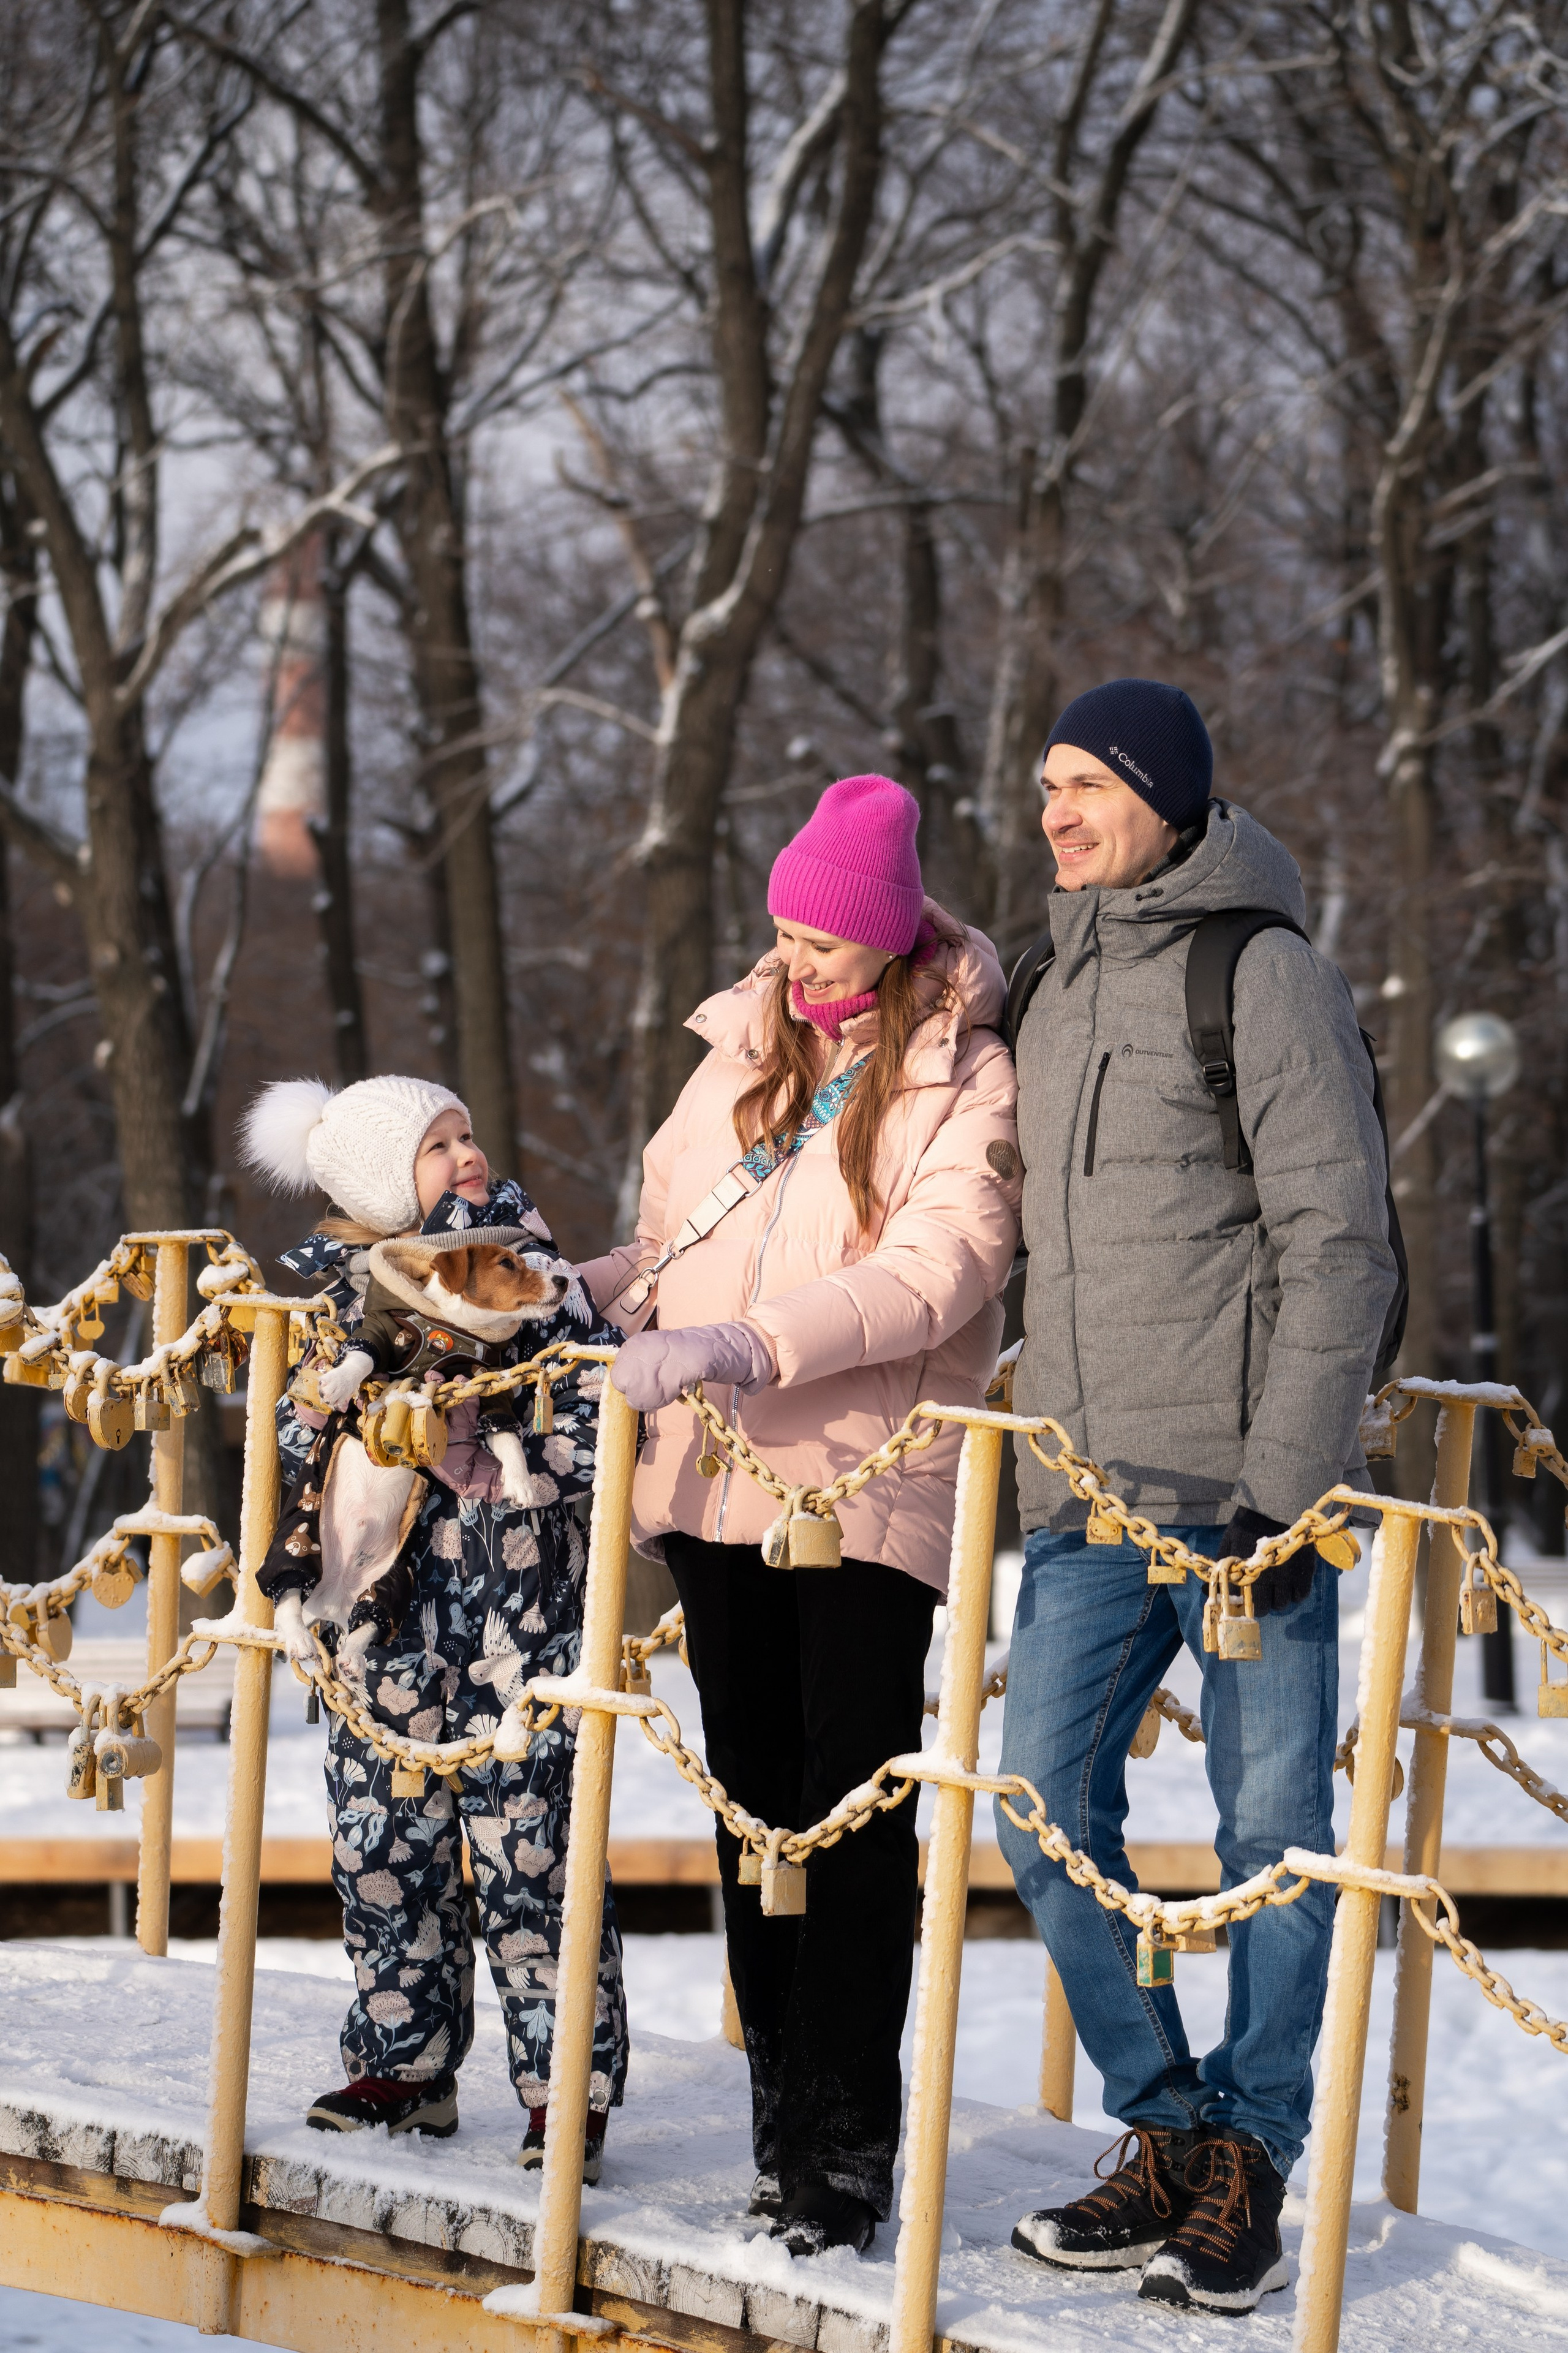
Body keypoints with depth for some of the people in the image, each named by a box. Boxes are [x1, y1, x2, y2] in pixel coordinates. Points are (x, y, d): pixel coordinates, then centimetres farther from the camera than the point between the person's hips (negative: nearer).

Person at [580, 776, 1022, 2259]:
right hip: (714, 1480, 6)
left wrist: (742, 1345, -26)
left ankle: (848, 2142, -4)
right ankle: (782, 2118, 13)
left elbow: (936, 1272, -17)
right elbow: (671, 1240, 22)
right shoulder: (742, 1051, 14)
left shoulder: (966, 1079, -5)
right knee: (756, 1795, 8)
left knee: (855, 1806, -7)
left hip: (868, 1486, -6)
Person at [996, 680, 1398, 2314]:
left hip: (1243, 1487, -7)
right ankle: (1168, 2139, 14)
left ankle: (1250, 2165, 8)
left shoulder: (1265, 976, -6)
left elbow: (1340, 1246, -11)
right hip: (1086, 1497, 7)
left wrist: (1287, 1487, -16)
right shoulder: (1057, 988, 16)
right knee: (1044, 1810, 3)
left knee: (1271, 1826, 0)